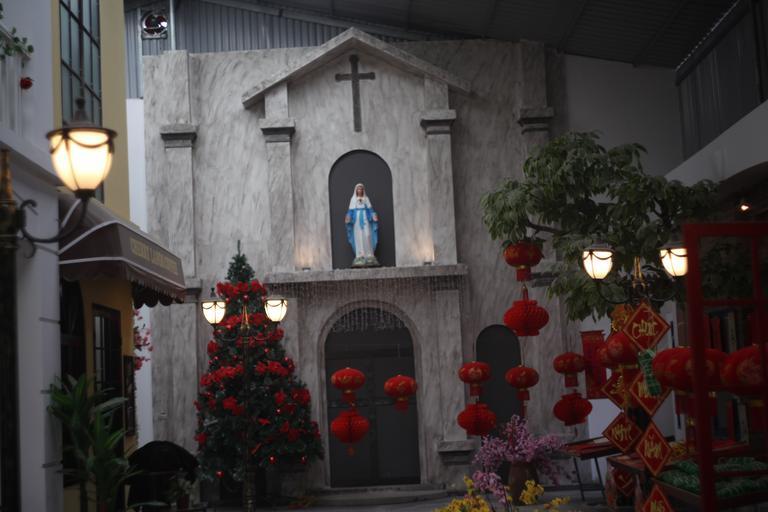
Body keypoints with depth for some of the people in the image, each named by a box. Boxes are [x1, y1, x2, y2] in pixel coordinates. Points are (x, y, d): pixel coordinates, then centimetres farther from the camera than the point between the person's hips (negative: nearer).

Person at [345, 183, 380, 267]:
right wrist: (348, 218, -7)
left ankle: (369, 255, -9)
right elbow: (351, 210, 6)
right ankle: (360, 256, -9)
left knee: (367, 236, -9)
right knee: (358, 236, -7)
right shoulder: (353, 199, 11)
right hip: (357, 218, 0)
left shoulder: (366, 198, 13)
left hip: (365, 218, 0)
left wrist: (374, 216, -6)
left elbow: (370, 209, 7)